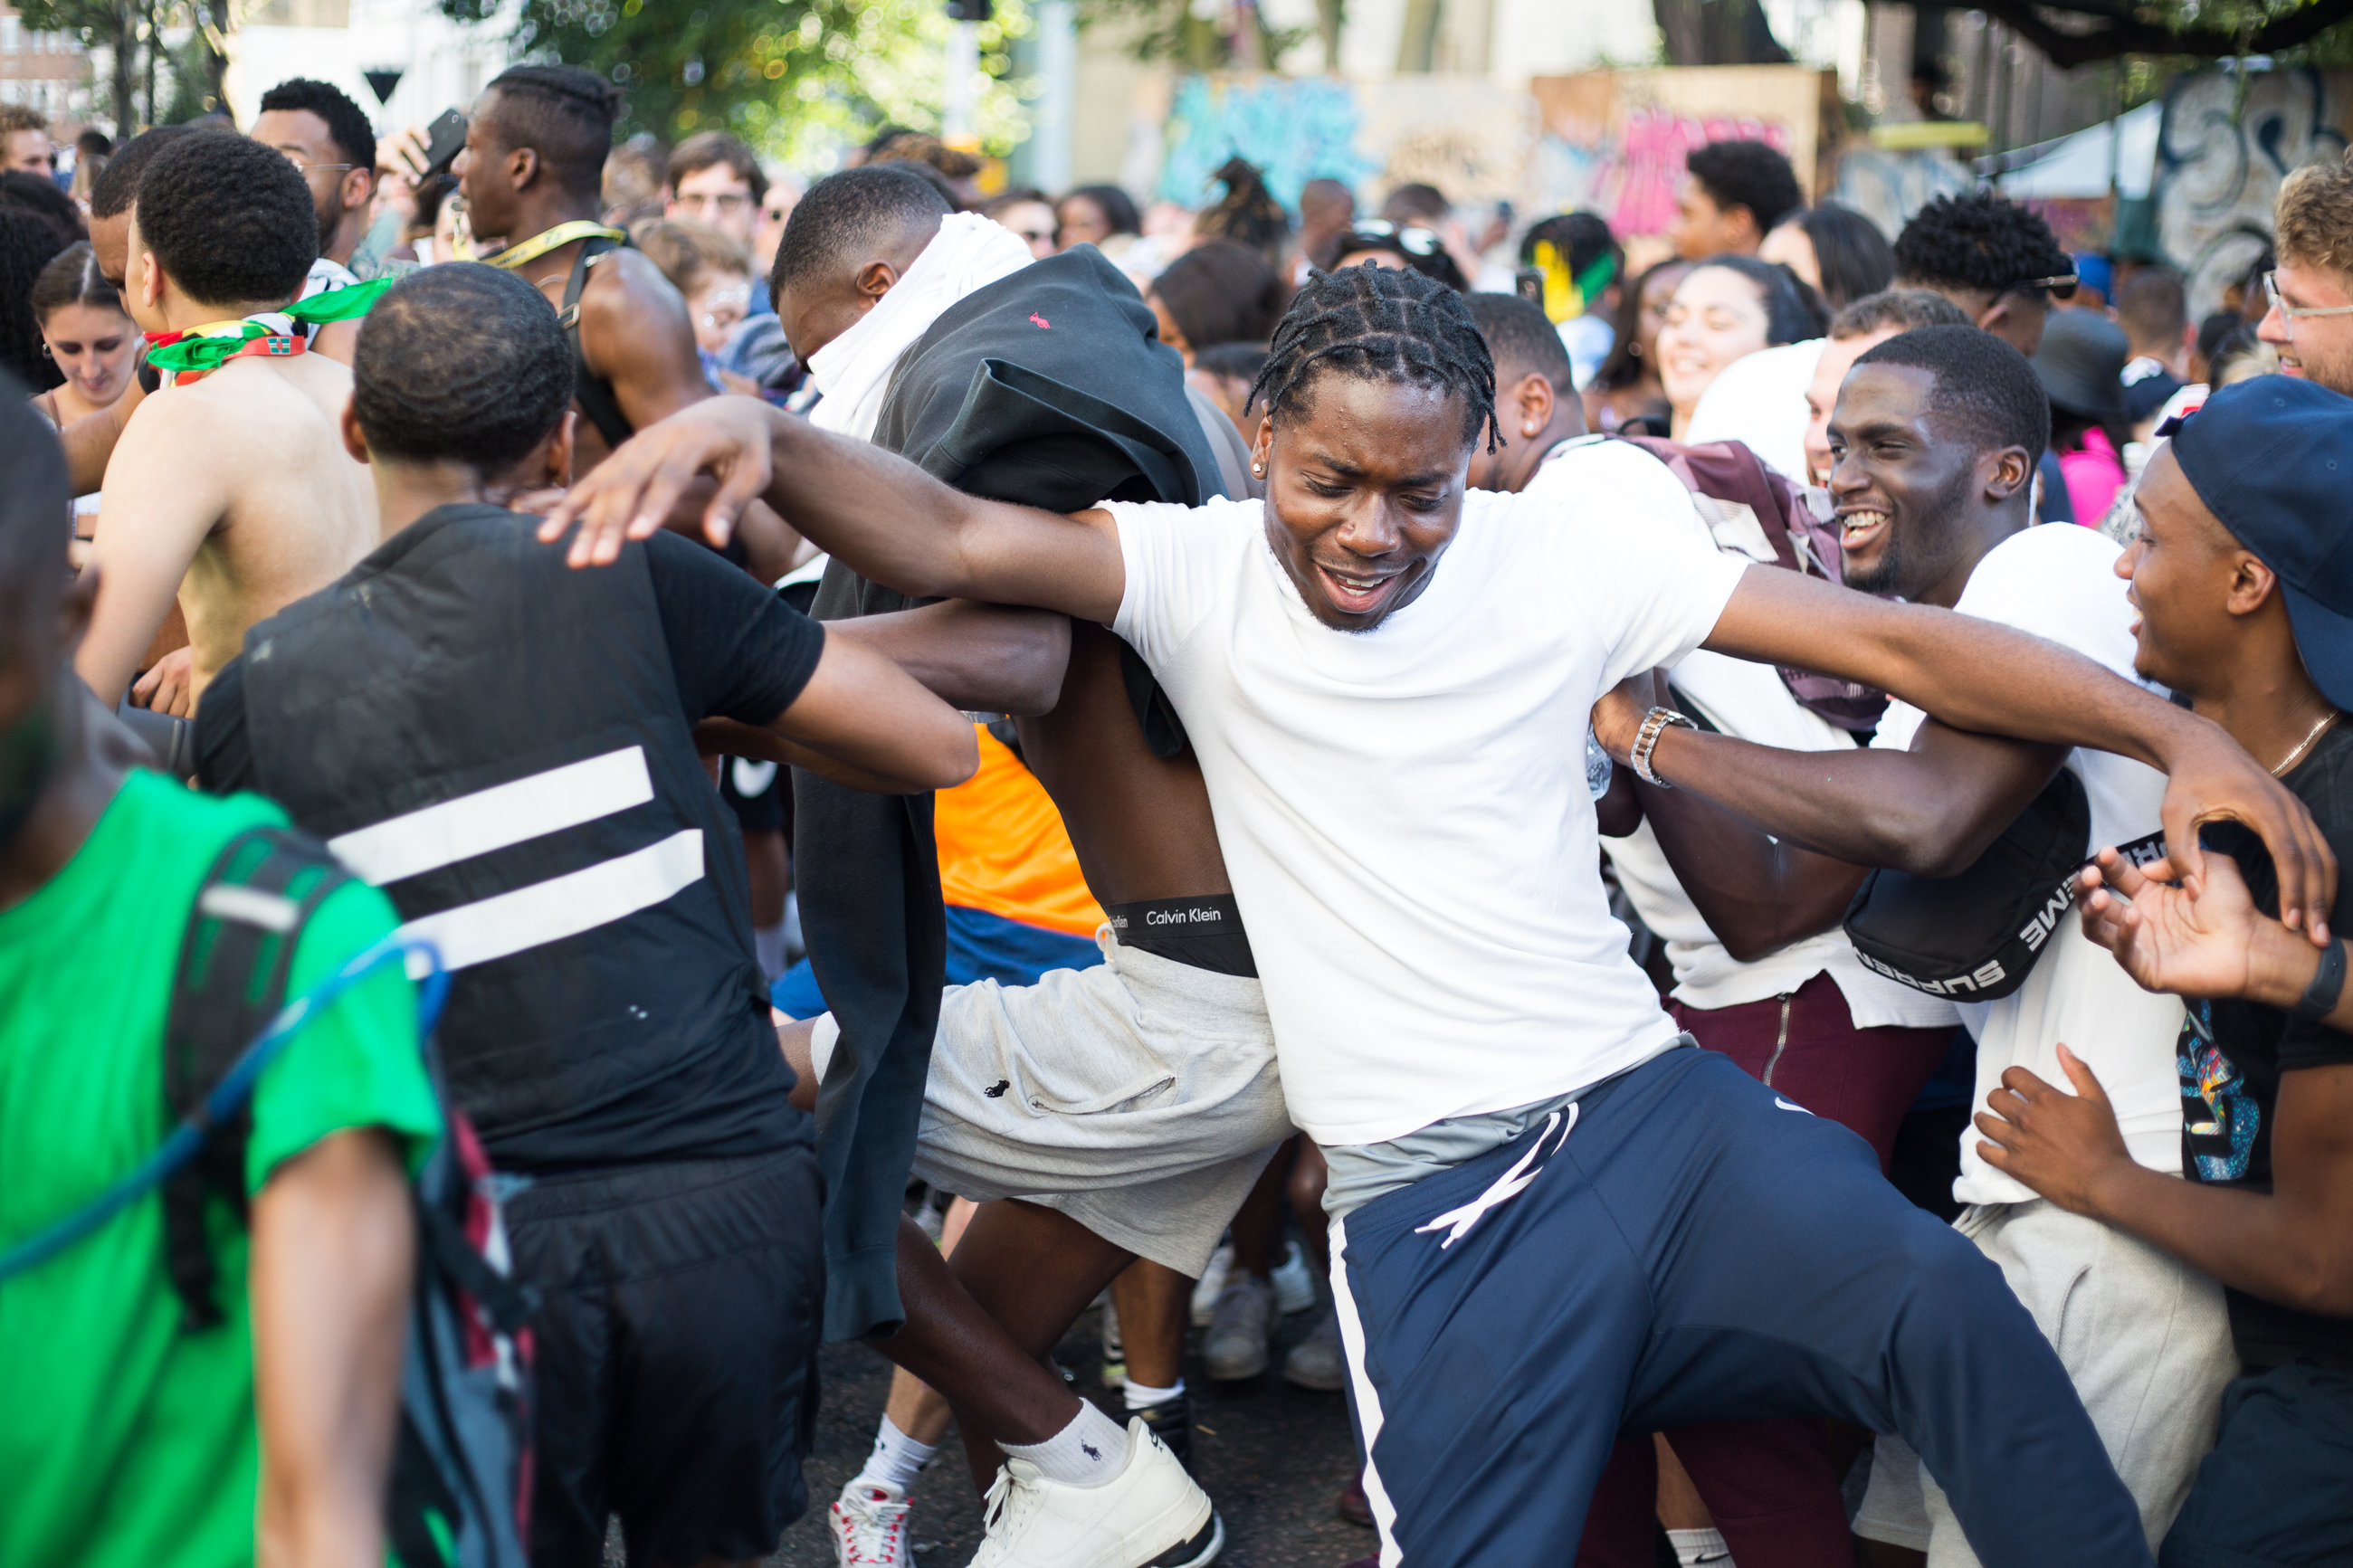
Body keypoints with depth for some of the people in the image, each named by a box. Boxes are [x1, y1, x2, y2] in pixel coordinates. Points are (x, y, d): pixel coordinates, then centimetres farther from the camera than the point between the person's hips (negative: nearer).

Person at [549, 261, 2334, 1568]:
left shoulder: (1557, 561, -1)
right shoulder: (1201, 573, 0)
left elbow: (1883, 636, -4)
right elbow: (947, 537, -13)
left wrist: (2175, 733, -11)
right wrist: (754, 429, -33)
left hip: (1649, 1104, 1)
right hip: (1429, 1199, 0)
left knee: (1941, 1304, -25)